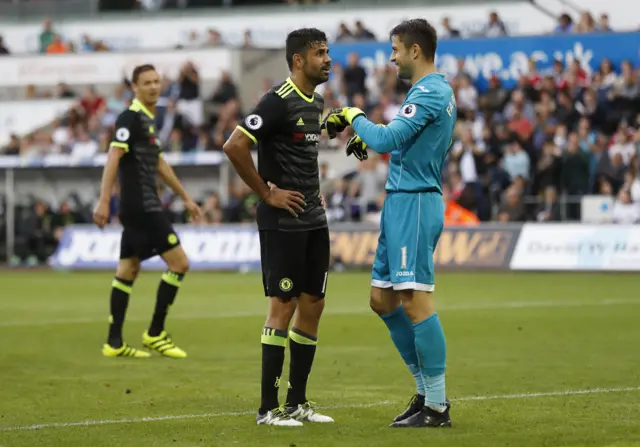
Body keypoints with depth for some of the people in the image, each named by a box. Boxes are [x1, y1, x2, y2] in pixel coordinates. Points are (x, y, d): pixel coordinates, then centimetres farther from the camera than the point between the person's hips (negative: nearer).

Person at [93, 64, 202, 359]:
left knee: (128, 270, 9)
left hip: (144, 206, 10)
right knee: (179, 263, -8)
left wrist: (185, 197, 30)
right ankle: (155, 334, -2)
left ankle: (114, 343, 10)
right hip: (141, 205, -10)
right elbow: (113, 158, -20)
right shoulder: (130, 118, -12)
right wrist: (103, 201, -28)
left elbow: (159, 164, 27)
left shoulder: (148, 120, 17)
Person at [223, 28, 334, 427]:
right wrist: (267, 193, -16)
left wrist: (316, 191, 15)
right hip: (283, 221, -9)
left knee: (313, 305, 9)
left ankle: (297, 402, 16)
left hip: (313, 219, 9)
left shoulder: (316, 101, 13)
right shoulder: (279, 102, -15)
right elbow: (234, 146, -23)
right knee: (284, 306, -7)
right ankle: (269, 408, -2)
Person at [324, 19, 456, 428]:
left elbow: (387, 140, -22)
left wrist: (352, 116, -7)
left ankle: (437, 407, -7)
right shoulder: (436, 91, 18)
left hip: (414, 205, -11)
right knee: (383, 300, 13)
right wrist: (366, 133, 14)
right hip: (401, 204, 11)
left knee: (416, 301, -10)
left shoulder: (430, 93, -15)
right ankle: (427, 389, 18)